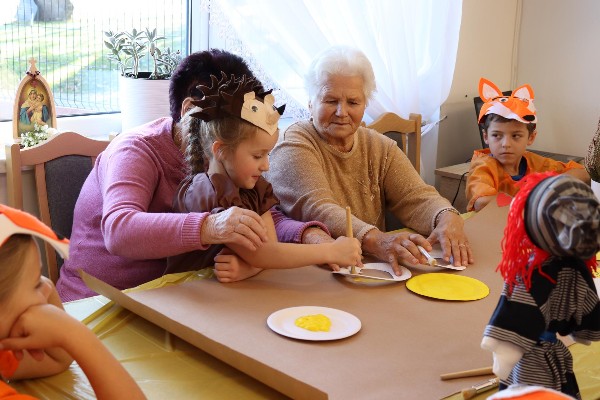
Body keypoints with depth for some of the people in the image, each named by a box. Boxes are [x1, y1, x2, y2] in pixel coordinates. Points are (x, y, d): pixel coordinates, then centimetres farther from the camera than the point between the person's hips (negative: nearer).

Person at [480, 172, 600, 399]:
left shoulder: (532, 274, -27)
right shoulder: (577, 268, -6)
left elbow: (515, 325, -26)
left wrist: (502, 358, -20)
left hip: (531, 365, -7)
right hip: (556, 358, 7)